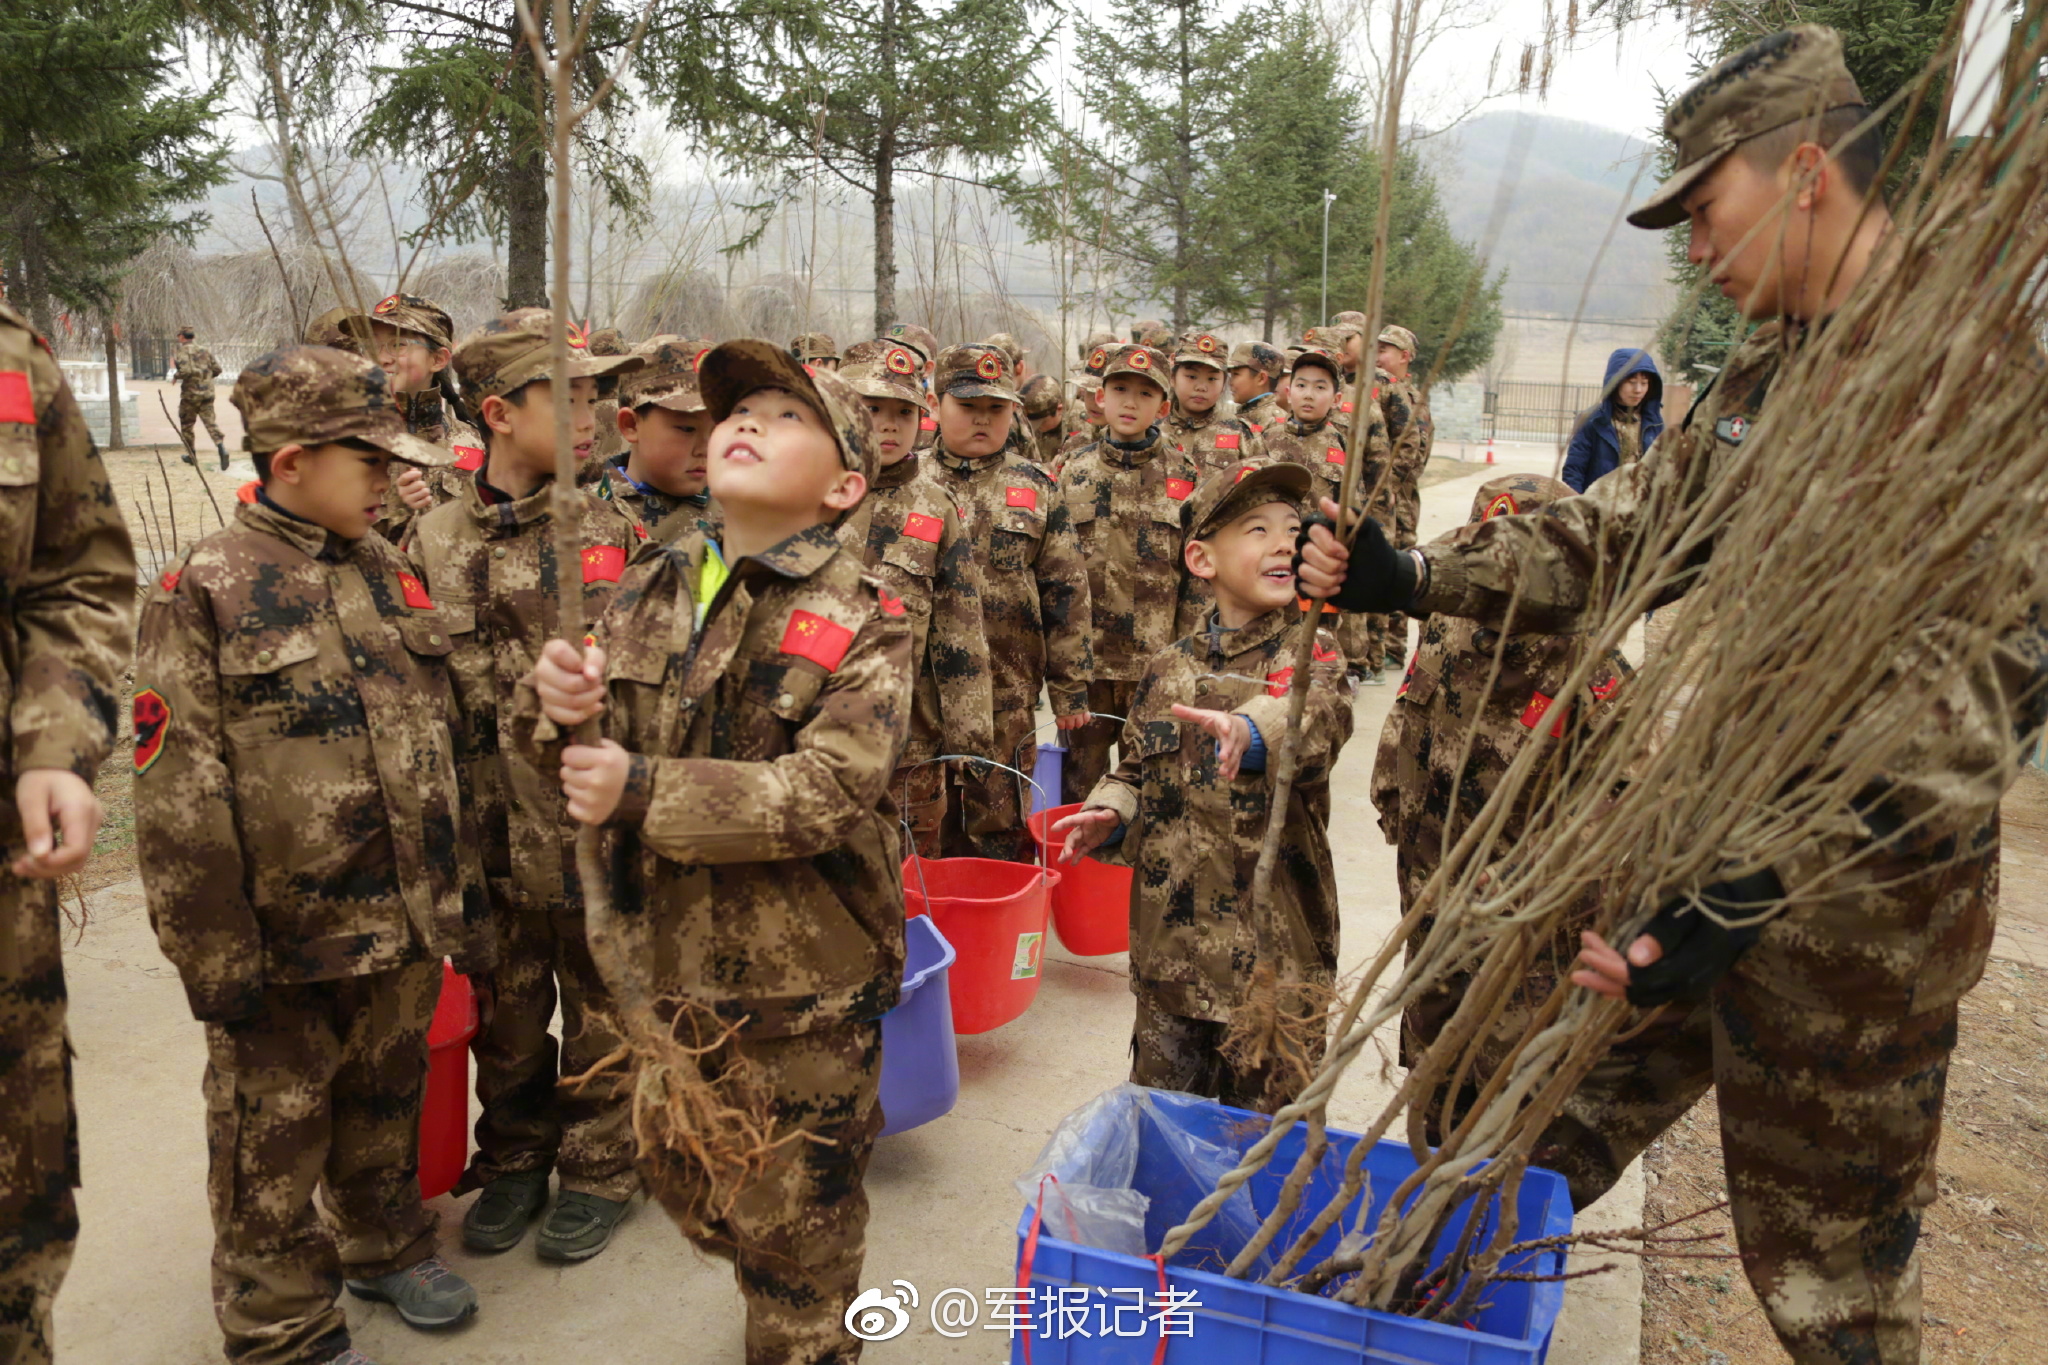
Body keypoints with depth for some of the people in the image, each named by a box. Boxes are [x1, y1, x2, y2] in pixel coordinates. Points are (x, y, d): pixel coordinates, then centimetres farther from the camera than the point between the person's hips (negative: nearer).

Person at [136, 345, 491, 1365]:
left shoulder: (390, 574, 6)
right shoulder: (202, 591, -10)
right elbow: (177, 795, -12)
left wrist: (465, 900, 11)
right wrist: (216, 959, -13)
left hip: (406, 928, 5)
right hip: (286, 940, -5)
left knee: (387, 1106, 22)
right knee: (275, 1139, 11)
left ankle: (386, 1245, 46)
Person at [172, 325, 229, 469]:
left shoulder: (182, 351, -8)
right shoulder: (205, 350, 10)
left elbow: (185, 371, -21)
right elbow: (217, 369, 10)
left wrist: (175, 375, -2)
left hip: (190, 393, -4)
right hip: (208, 392, 4)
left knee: (186, 424, 12)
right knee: (210, 422, -1)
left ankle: (191, 455, 19)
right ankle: (221, 448, -24)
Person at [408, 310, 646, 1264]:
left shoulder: (613, 531, -4)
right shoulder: (434, 543, -1)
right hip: (495, 832, 2)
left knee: (600, 1011, 13)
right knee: (505, 1016, 17)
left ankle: (598, 1170, 33)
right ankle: (514, 1163, 39)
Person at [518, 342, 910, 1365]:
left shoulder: (860, 622, -13)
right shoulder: (650, 592, 3)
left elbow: (824, 793, -25)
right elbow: (582, 756, 8)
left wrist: (644, 793, -28)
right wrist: (556, 700, -15)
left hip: (804, 984, -6)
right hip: (671, 963, 6)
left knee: (791, 1222, 11)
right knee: (681, 1178, 24)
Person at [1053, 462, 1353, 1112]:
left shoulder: (1310, 653, -6)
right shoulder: (1168, 668, 6)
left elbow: (1319, 715, -29)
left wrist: (1252, 730, -50)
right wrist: (1109, 816, -5)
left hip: (1274, 944, -3)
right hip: (1170, 938, 4)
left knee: (1266, 1109, 10)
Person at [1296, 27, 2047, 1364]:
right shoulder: (1763, 371, 7)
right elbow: (1621, 533, 11)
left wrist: (1763, 883, -35)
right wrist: (1410, 577, -1)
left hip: (1846, 900, -7)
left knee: (1827, 1252, 12)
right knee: (1552, 1116, 19)